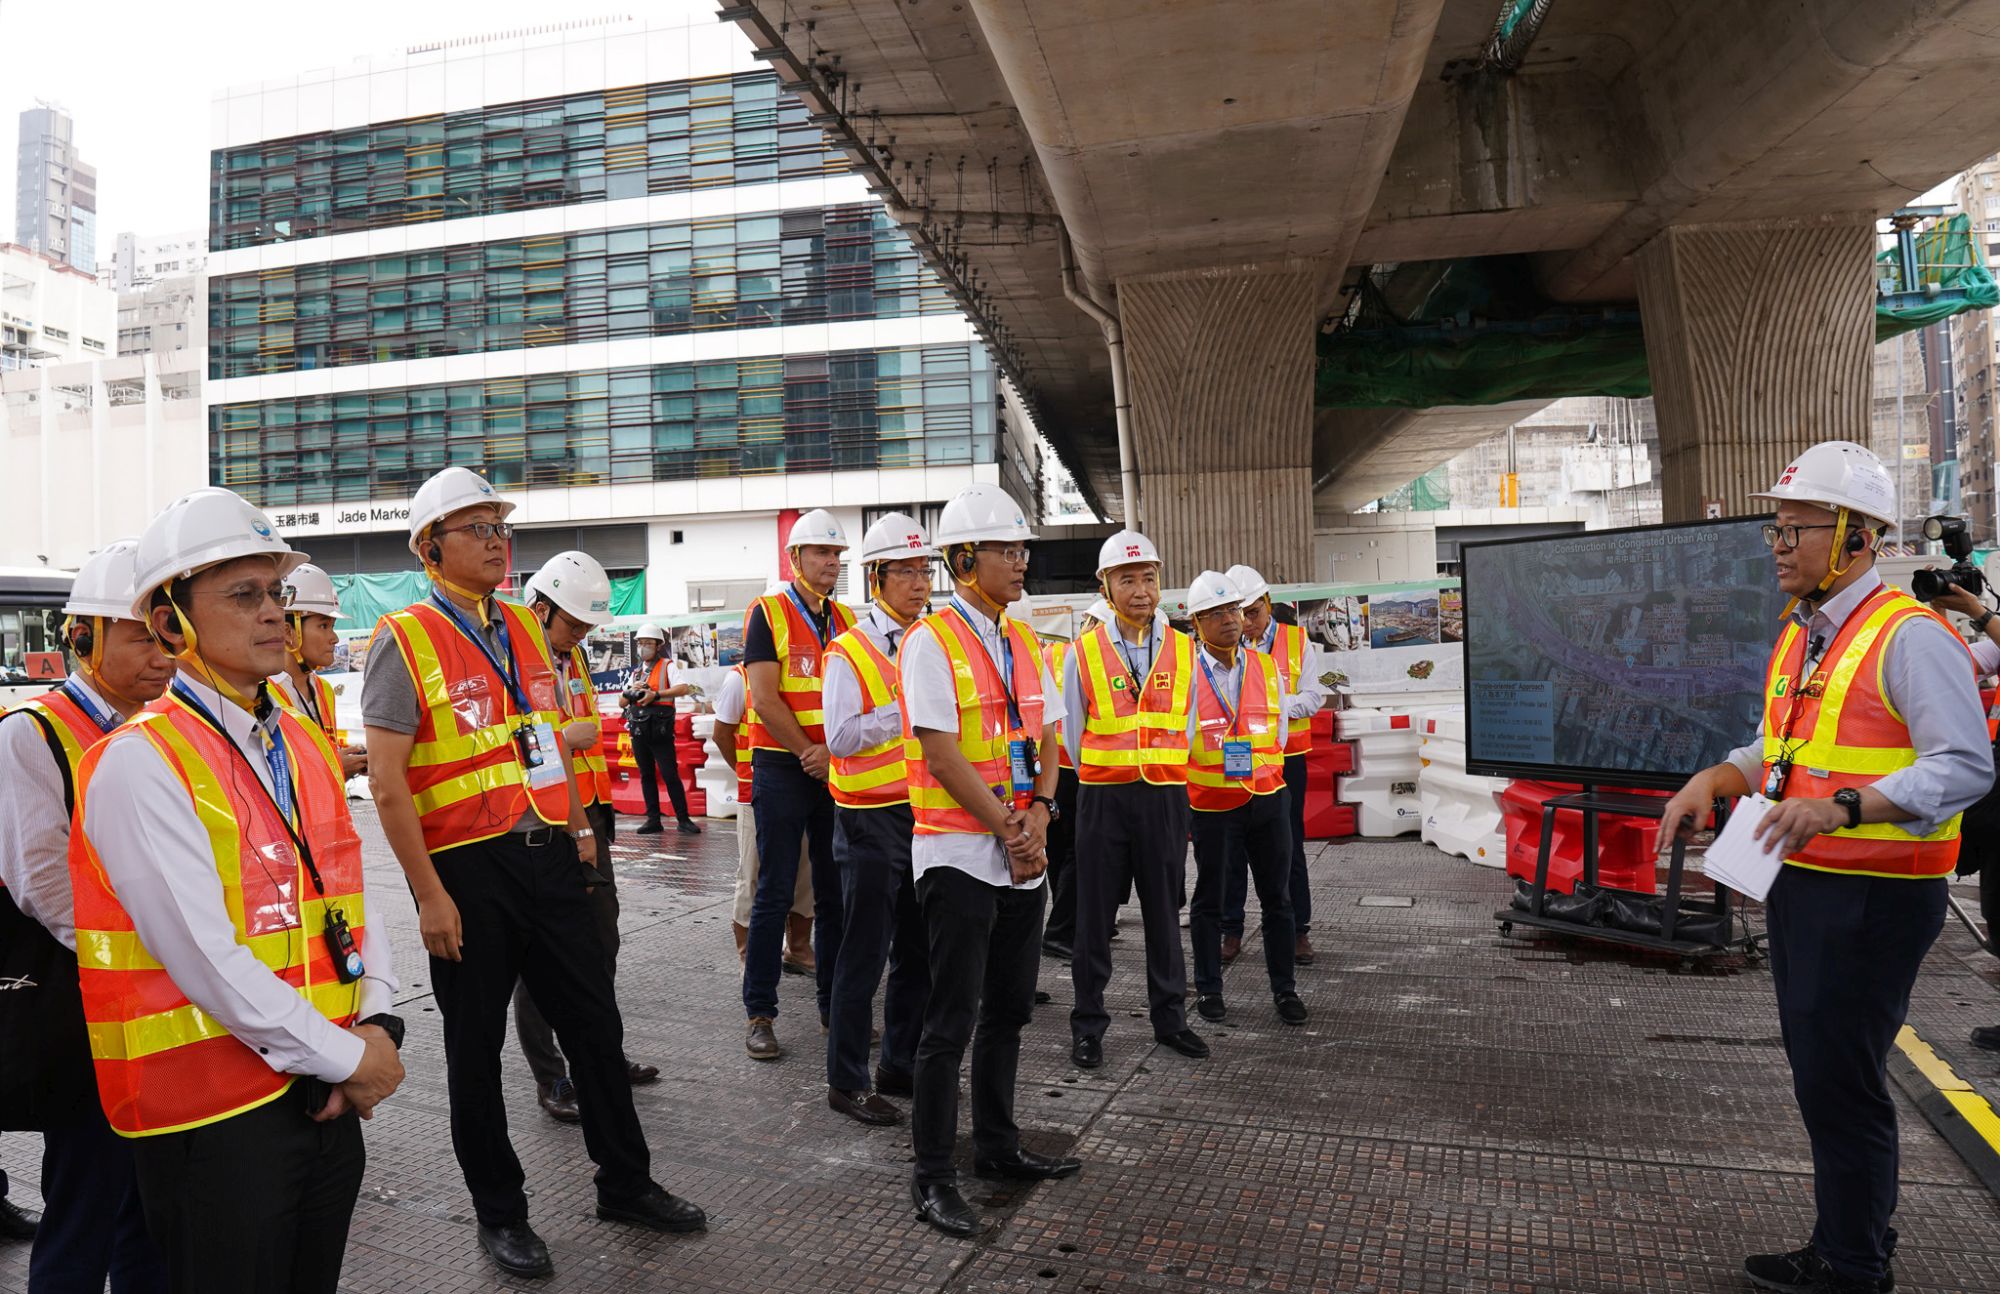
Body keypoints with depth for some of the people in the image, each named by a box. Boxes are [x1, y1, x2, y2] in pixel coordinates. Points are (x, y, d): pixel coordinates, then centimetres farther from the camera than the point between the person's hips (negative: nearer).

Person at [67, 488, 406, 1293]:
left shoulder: (306, 744, 8)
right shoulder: (138, 763, -15)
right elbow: (206, 958, -21)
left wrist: (374, 1026, -5)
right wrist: (344, 1056, -15)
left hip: (327, 1096, 7)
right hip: (212, 1109, -7)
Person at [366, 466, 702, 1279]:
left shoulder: (525, 630, 10)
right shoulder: (405, 641, -10)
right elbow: (388, 783, -13)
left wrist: (578, 831, 16)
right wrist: (430, 895, -15)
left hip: (548, 857, 6)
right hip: (468, 872, -6)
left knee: (595, 1023, 13)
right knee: (475, 1049, 10)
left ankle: (625, 1183, 30)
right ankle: (499, 1213, 28)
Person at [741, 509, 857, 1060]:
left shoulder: (847, 620, 11)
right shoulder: (768, 613, -4)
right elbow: (765, 699, -12)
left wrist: (836, 752, -9)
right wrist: (812, 756, -11)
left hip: (838, 770, 5)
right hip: (783, 768, -5)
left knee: (836, 892, 9)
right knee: (775, 895, -2)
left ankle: (835, 1006, 19)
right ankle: (759, 1014, 8)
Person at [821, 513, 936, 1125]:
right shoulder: (848, 652, -7)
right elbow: (840, 738, -16)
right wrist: (904, 709, -17)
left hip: (925, 813, 6)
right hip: (872, 817, -6)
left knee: (918, 949, 13)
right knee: (865, 953, 1)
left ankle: (901, 1062, 29)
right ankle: (847, 1082, 13)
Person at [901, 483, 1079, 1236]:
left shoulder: (1022, 642, 12)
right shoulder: (931, 642, -12)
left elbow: (1045, 738, 11)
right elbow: (943, 755, -17)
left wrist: (1040, 813, -6)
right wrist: (1009, 830, -13)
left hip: (1022, 855, 7)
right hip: (959, 855, -7)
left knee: (1009, 1010, 17)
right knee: (951, 1022, 0)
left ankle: (997, 1146, 32)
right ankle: (932, 1177, 13)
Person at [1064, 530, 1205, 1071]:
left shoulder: (1182, 650, 4)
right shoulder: (1084, 653, -2)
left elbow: (1184, 728, 11)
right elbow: (1072, 733, 5)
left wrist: (1165, 783, 10)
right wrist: (1099, 788, 8)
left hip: (1166, 797, 2)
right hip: (1103, 797, -2)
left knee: (1164, 910, 11)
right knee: (1094, 915, 5)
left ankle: (1170, 1016, 26)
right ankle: (1088, 1025, 17)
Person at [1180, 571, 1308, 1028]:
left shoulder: (1266, 668, 3)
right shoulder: (1186, 674, -9)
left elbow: (1279, 729, 12)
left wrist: (1260, 770, 8)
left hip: (1268, 798, 3)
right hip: (1212, 804, -3)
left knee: (1277, 897, 9)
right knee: (1209, 899, 9)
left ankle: (1284, 989, 21)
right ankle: (1208, 988, 23)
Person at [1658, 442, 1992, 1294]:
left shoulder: (1909, 636, -15)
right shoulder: (1799, 637, 12)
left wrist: (1843, 808, -32)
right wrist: (1714, 781, 5)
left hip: (1872, 897, -9)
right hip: (1799, 885, 9)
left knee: (1839, 1082, 0)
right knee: (1818, 1072, 18)